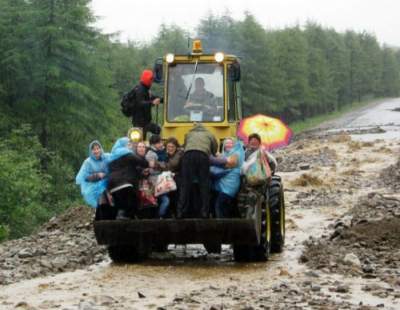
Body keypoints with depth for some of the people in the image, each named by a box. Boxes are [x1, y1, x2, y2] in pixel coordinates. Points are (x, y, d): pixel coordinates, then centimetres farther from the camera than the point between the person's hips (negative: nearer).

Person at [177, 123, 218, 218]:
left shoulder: (189, 134, 35)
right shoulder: (209, 135, 31)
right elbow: (215, 150, 32)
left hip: (188, 155, 1)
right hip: (203, 155, -1)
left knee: (185, 184, -1)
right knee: (204, 184, 4)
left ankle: (180, 212, -8)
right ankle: (204, 212, -3)